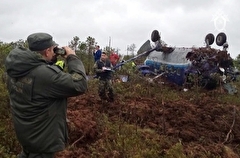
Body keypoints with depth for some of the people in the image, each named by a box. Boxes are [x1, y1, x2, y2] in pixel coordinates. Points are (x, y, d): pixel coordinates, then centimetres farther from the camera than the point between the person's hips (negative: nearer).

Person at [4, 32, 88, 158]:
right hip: (42, 137, -7)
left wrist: (51, 61, 1)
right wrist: (72, 58, -19)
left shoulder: (15, 68, -6)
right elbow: (80, 85, -29)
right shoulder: (46, 73, -33)